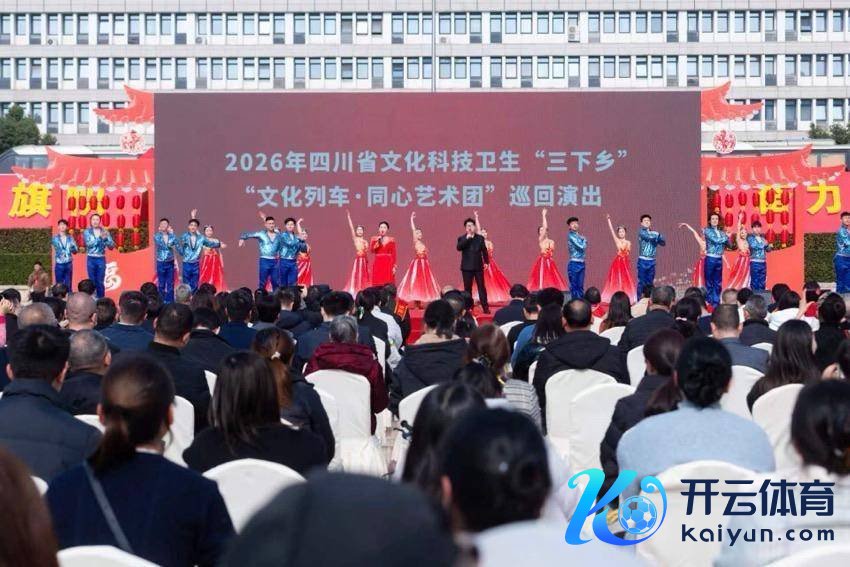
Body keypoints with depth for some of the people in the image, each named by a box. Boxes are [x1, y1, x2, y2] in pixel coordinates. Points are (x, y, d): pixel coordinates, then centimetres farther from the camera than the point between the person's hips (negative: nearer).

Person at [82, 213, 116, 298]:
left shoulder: (105, 232, 5)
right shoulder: (87, 232, 1)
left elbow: (112, 246, -2)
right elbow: (89, 244, -15)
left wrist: (106, 238, -20)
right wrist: (100, 237, -25)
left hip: (101, 259, 1)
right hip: (91, 259, 0)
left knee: (100, 282, -1)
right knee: (92, 281, 2)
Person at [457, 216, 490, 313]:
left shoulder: (480, 238, 7)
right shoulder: (462, 238, 2)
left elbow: (484, 251, 10)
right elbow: (458, 248, -17)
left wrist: (486, 262, 4)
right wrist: (467, 238, -22)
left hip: (478, 267, 1)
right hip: (467, 267, -1)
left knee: (482, 287, 1)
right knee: (467, 288, 2)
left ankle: (485, 307, 2)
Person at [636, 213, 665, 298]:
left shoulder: (654, 233, 12)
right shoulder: (641, 232, -3)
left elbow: (663, 243, 8)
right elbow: (649, 237, -20)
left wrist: (659, 236, -10)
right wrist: (657, 235, -3)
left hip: (651, 261, 5)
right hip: (642, 260, -5)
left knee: (650, 283, 7)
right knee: (642, 282, -5)